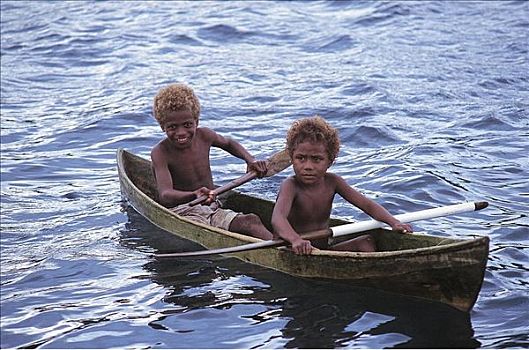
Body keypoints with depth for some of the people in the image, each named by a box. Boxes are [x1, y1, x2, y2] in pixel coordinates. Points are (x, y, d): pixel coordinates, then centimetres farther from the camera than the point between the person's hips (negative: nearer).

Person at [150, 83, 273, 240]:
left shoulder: (203, 136, 4)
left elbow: (228, 143, 29)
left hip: (213, 208, 5)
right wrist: (194, 196, -48)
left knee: (251, 220, -25)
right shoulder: (160, 152, -12)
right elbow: (164, 195, -28)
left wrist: (250, 160, 11)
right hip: (180, 212, -5)